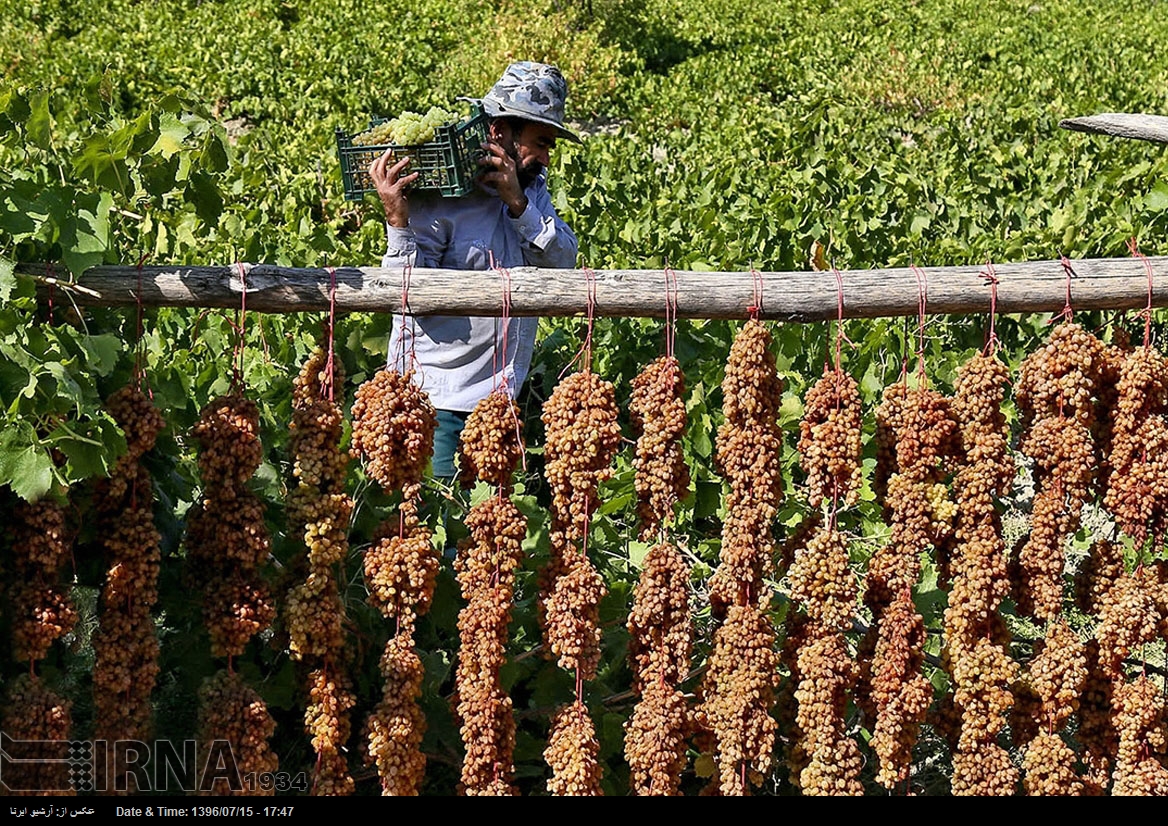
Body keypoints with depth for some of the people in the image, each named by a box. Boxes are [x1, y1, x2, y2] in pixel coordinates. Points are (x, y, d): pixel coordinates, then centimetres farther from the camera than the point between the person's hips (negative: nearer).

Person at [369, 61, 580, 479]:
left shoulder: (531, 187, 10)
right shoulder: (437, 196, -13)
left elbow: (563, 261, -2)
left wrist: (518, 203, -14)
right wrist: (398, 220, -29)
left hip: (501, 397, 7)